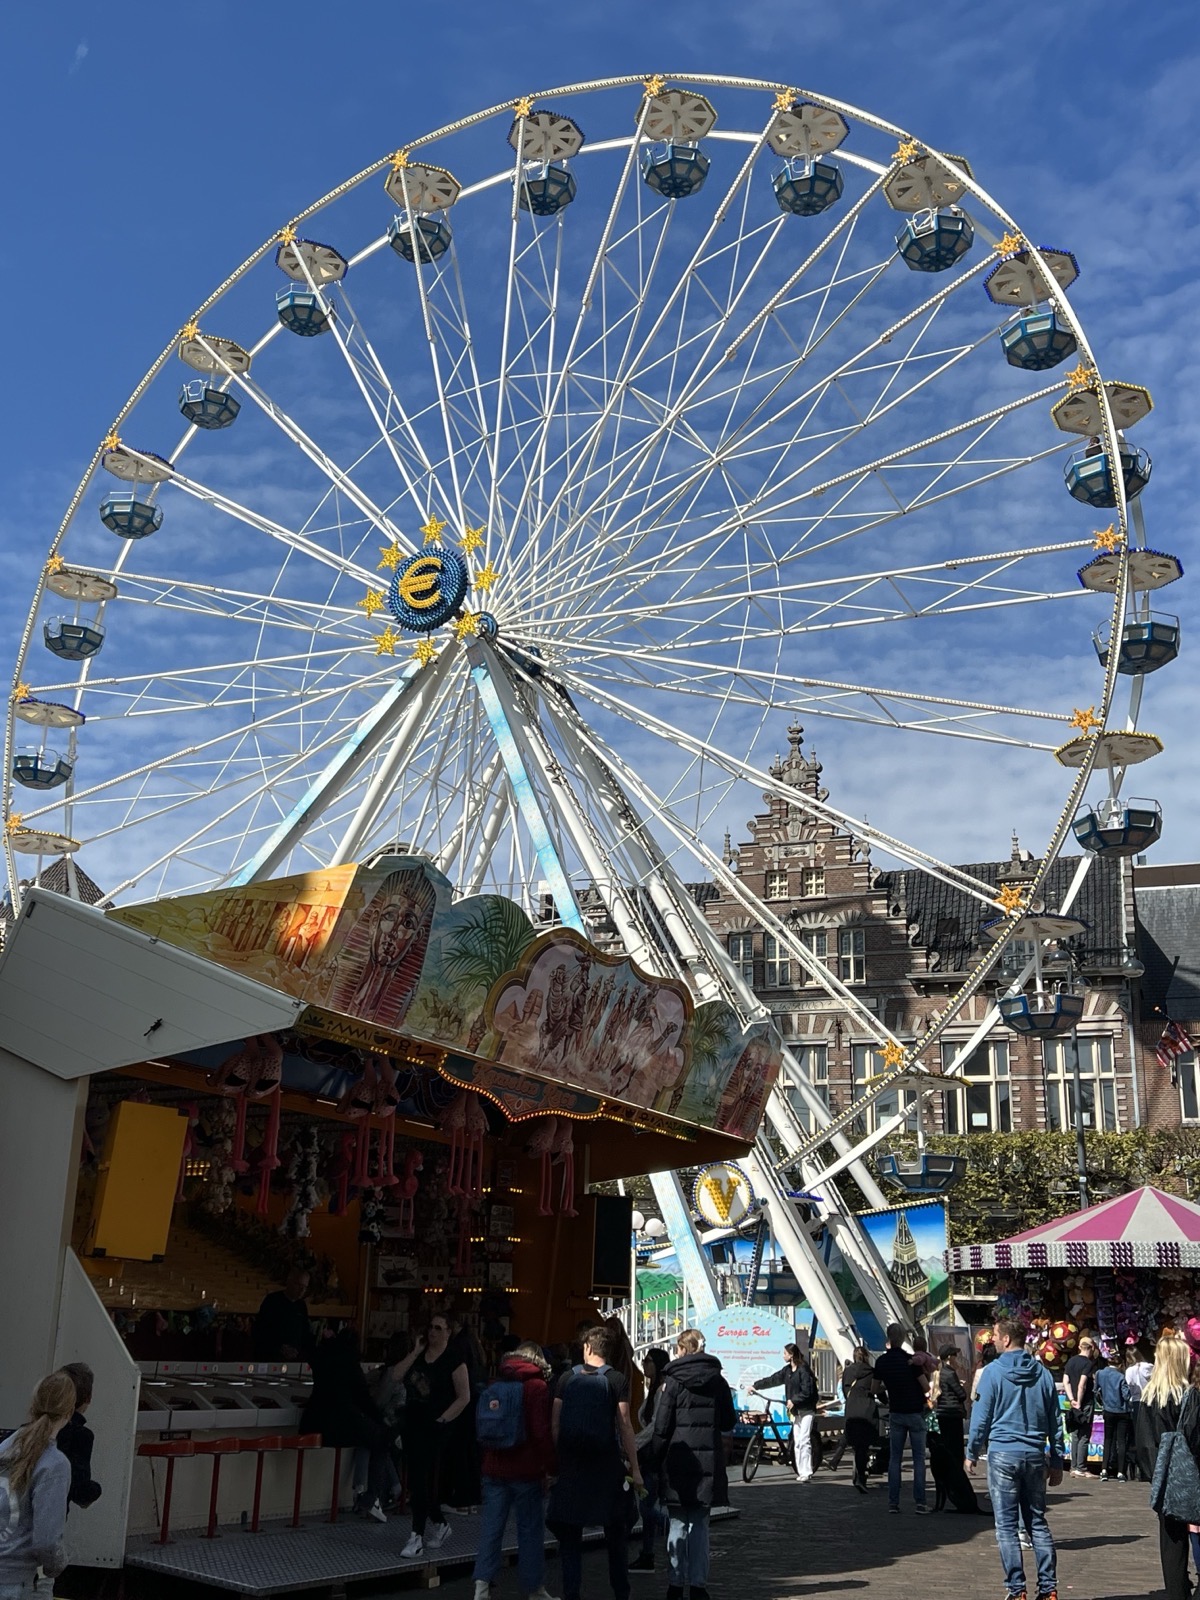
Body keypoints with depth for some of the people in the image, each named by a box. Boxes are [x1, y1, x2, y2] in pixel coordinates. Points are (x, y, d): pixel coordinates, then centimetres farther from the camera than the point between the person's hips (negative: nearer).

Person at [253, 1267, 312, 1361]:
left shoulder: (302, 1305, 12)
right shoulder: (273, 1300, -4)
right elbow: (260, 1329, -9)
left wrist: (305, 1352, 0)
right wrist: (279, 1348, -16)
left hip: (296, 1359, 4)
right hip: (271, 1358, -4)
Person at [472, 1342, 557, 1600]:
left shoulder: (495, 1387, 10)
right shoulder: (537, 1387, -9)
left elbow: (485, 1429, 15)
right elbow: (542, 1432, -14)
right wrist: (551, 1467, -7)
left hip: (494, 1469, 5)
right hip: (526, 1470, -5)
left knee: (491, 1527, 5)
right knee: (529, 1530, 6)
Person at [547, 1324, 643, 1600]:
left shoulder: (567, 1378, 4)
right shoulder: (617, 1380, -4)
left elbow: (555, 1424, 3)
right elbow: (624, 1425, -7)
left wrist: (553, 1462, 11)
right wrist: (635, 1468, -4)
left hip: (570, 1465, 1)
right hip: (606, 1465, -1)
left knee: (569, 1537, 9)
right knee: (616, 1536, 13)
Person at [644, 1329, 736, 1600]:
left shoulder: (674, 1381, -6)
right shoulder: (717, 1380, 3)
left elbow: (661, 1427, -6)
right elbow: (729, 1422, 11)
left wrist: (654, 1459, 3)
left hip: (679, 1458, -2)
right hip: (709, 1460, 2)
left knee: (677, 1523, 7)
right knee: (700, 1523, 8)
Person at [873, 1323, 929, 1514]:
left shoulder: (881, 1361, -2)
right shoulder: (910, 1360, -15)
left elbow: (876, 1389, 8)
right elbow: (926, 1387, -12)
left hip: (896, 1414, 3)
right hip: (915, 1412, -3)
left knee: (894, 1458, 7)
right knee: (919, 1458, 2)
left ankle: (893, 1503, 3)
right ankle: (920, 1503, -2)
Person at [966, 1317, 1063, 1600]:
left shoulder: (993, 1372, -7)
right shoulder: (1043, 1373, 6)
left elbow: (981, 1417, -5)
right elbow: (1055, 1422, 10)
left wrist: (972, 1453, 7)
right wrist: (1057, 1462, 16)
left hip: (1002, 1454, -4)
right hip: (1035, 1455, 5)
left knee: (1007, 1525, 2)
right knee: (1038, 1522, 13)